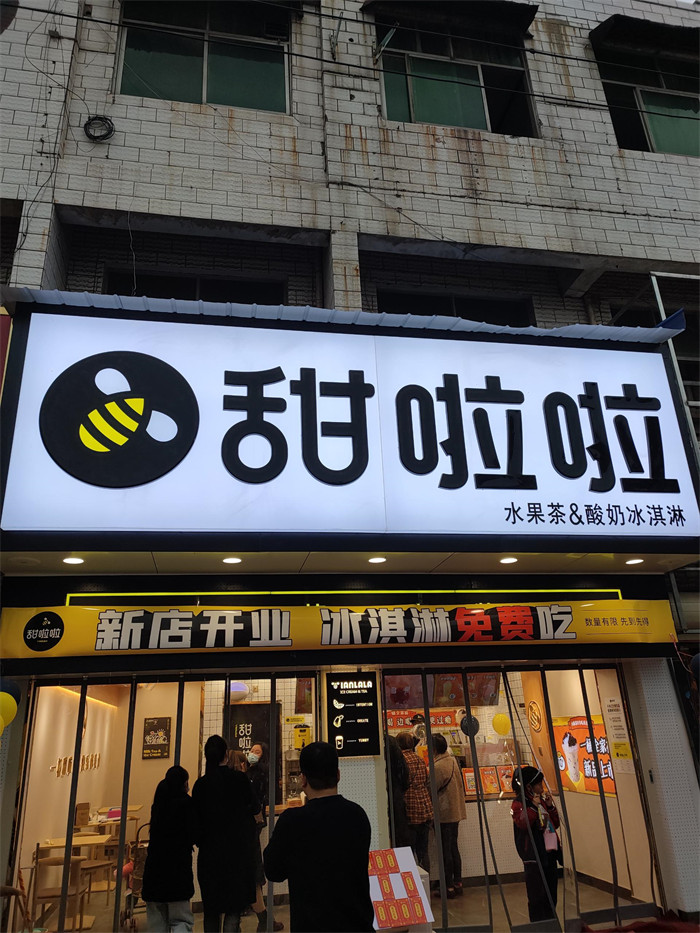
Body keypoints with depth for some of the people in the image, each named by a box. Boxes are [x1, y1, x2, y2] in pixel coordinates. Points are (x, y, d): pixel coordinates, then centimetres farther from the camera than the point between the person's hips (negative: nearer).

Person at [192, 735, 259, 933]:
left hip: (209, 851, 2)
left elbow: (196, 817, 3)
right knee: (234, 907, 4)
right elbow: (254, 808, 4)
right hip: (237, 850, -2)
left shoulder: (200, 784, -6)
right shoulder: (240, 779, -11)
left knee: (211, 908, 17)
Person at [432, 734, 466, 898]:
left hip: (444, 813, -8)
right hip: (456, 811, 8)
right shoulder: (452, 761, 5)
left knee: (445, 850, 1)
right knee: (454, 848, 16)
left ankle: (449, 887, 7)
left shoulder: (438, 766, -21)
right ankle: (458, 883, 22)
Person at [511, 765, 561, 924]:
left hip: (549, 853, 8)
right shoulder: (519, 804, -10)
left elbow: (555, 824, 15)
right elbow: (523, 824, -25)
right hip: (533, 856, -8)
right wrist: (533, 806, -27)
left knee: (551, 893, 15)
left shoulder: (542, 801, 13)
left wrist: (550, 806, 1)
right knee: (537, 895, -4)